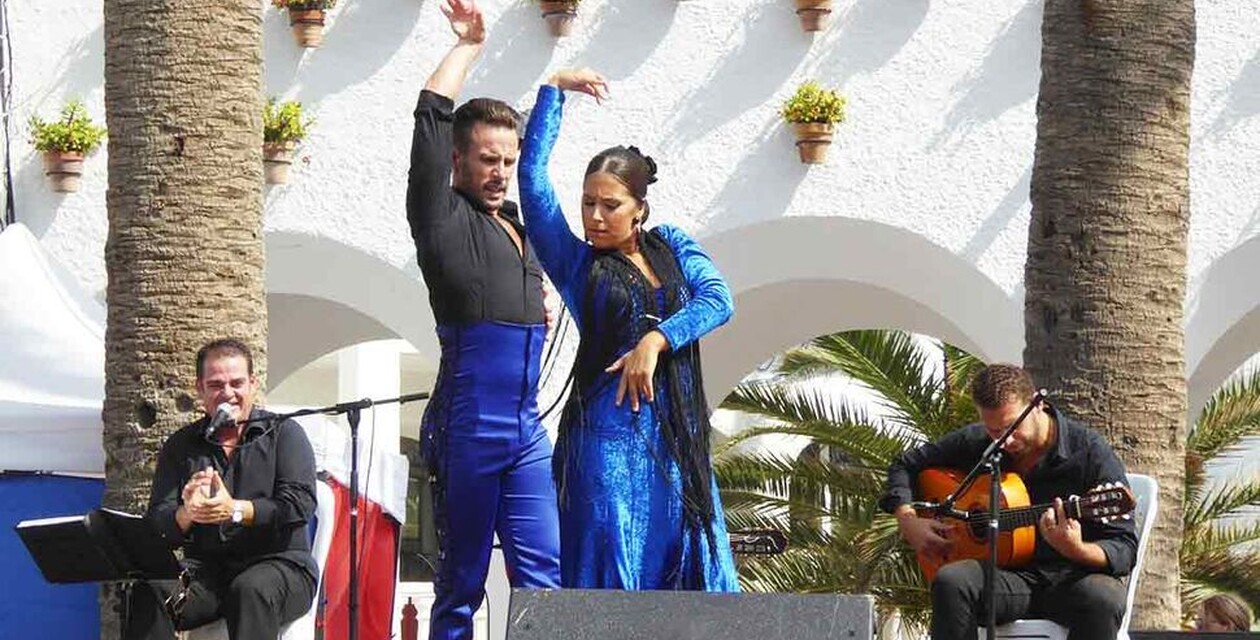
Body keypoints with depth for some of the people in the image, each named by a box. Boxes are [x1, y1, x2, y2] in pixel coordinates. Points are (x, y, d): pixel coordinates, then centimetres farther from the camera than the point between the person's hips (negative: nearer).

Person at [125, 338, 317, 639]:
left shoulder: (283, 433, 7)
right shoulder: (180, 446, 14)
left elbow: (300, 503, -8)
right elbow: (158, 523, 4)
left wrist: (236, 510, -23)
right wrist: (187, 514, -20)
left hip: (279, 563, -3)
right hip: (206, 568, 3)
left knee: (250, 590, -38)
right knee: (150, 592, -28)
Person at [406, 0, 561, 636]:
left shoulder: (519, 226, 19)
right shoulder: (444, 219, 0)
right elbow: (431, 116, -8)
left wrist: (543, 306, 18)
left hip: (527, 429, 6)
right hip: (467, 427, -6)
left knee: (544, 577, -2)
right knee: (461, 586, -2)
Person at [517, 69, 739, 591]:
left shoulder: (671, 247, 13)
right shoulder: (575, 262, 6)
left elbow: (718, 299, -2)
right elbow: (533, 177, 0)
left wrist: (655, 341, -15)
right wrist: (554, 91, 3)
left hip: (678, 435, 3)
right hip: (610, 433, -3)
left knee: (691, 564, 0)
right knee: (612, 572, -7)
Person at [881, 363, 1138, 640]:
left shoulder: (1088, 451, -7)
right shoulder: (974, 444, 6)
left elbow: (1125, 548, -10)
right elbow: (906, 465, 22)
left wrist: (1077, 551, -32)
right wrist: (908, 521, 2)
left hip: (1068, 578, -3)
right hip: (1005, 573, 3)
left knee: (1103, 598, -39)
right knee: (950, 581, -31)